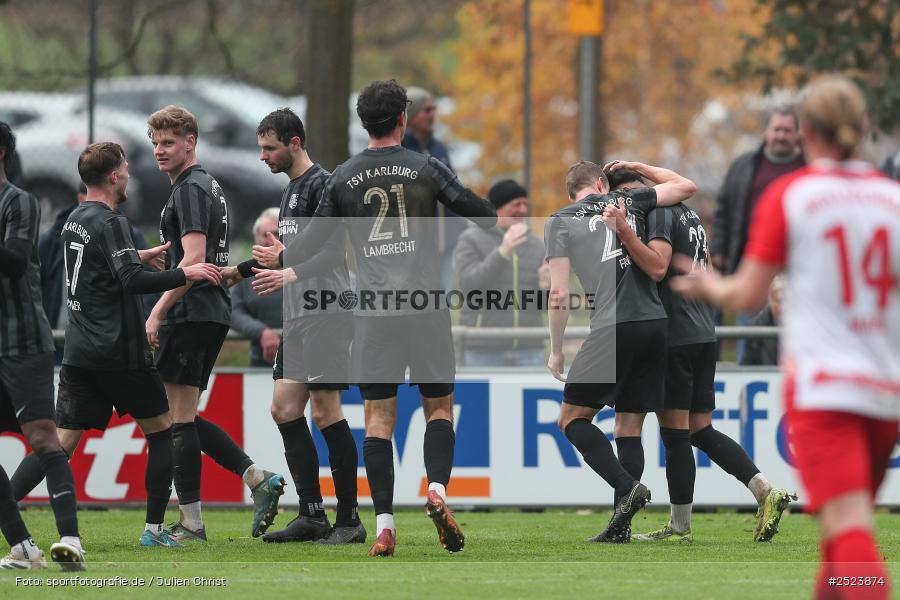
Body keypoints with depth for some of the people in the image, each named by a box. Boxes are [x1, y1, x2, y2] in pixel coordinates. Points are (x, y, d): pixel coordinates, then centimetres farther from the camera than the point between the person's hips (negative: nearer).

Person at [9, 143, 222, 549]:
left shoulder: (73, 221, 13)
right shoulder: (109, 222, -13)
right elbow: (133, 281, -23)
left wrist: (141, 256, 37)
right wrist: (185, 274, -14)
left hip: (78, 352, 7)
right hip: (120, 354, -7)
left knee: (61, 442, 3)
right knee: (160, 432, 9)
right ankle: (153, 529, 6)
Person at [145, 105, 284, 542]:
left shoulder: (191, 189, -12)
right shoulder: (208, 186, 20)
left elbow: (193, 259, -21)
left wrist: (158, 312, -20)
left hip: (190, 313, -10)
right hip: (213, 314, 10)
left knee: (179, 419, -6)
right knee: (186, 419, 14)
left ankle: (190, 523, -4)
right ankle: (258, 479, 6)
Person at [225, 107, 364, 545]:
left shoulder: (322, 185, -11)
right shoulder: (292, 190, 19)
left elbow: (334, 251, -20)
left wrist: (289, 274, -31)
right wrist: (235, 271, 28)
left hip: (327, 312, -10)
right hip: (299, 315, 10)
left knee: (325, 411, -9)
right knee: (284, 408, 5)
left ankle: (350, 520, -4)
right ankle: (312, 516, 8)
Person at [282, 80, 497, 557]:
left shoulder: (343, 178, 6)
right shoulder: (426, 169, 1)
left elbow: (312, 240, 11)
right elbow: (484, 216, 0)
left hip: (373, 309, 1)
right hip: (425, 303, -1)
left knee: (378, 415, 2)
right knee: (439, 405, 11)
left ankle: (384, 525, -5)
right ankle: (437, 488, -13)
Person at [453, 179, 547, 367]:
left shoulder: (535, 246, 9)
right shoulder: (470, 241, -4)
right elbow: (471, 287, -20)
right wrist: (503, 251, -29)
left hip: (526, 350, 4)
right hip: (485, 349, -4)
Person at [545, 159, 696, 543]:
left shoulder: (560, 221, 8)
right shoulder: (629, 201, 16)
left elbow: (558, 295, 1)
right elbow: (686, 187, 30)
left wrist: (556, 351, 11)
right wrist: (636, 168, 40)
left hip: (613, 327, -4)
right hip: (655, 322, 4)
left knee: (572, 419, 6)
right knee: (629, 429, 10)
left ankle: (627, 486, -15)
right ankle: (621, 526, 4)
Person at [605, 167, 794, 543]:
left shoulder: (659, 212, -9)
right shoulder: (689, 214, 21)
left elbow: (657, 267, -24)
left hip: (676, 337, -9)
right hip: (704, 334, 9)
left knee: (674, 433, -3)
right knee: (701, 431, 10)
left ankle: (680, 527, 0)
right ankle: (767, 492, -2)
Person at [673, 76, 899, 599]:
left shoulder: (788, 194, -2)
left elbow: (748, 295, 0)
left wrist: (706, 284, 21)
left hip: (821, 385, -4)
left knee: (849, 528, -15)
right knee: (846, 522, 18)